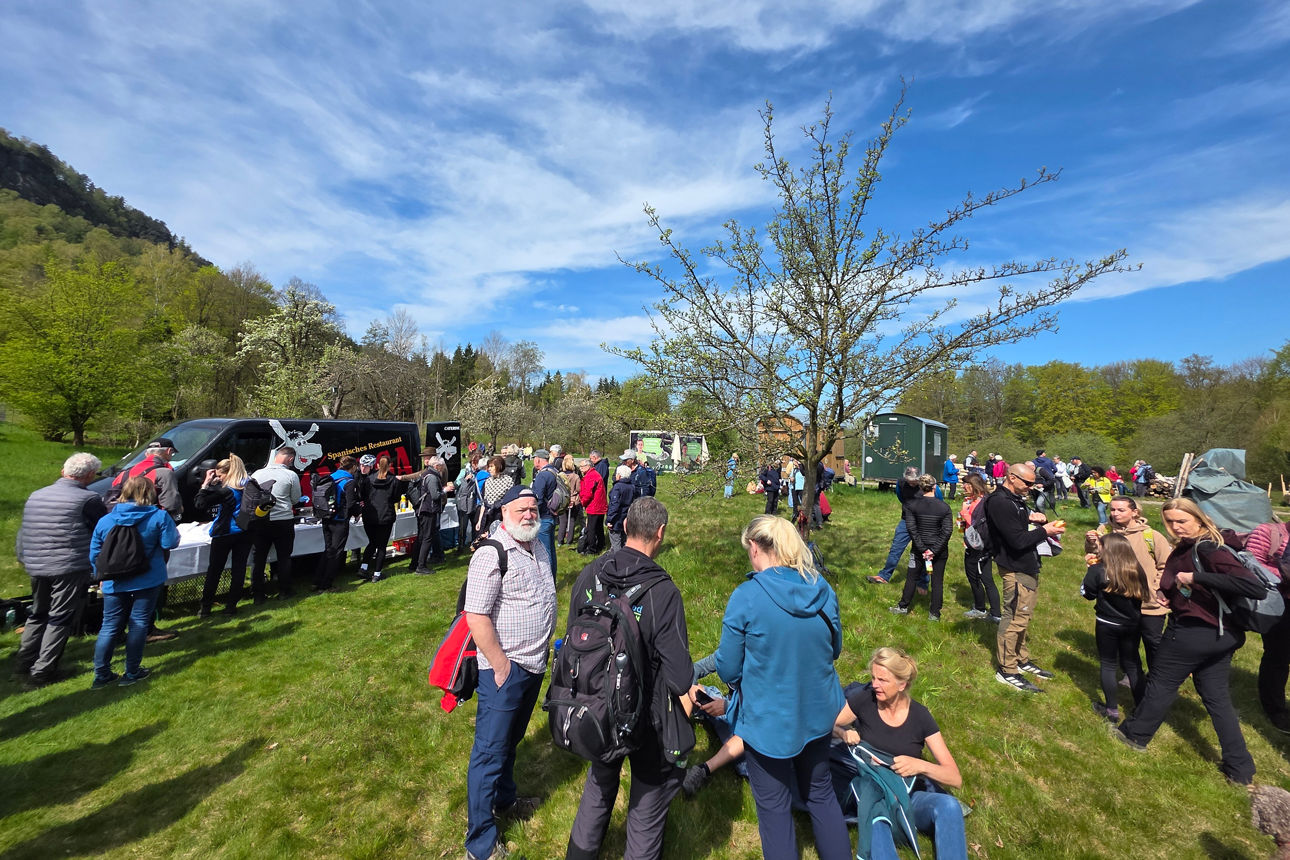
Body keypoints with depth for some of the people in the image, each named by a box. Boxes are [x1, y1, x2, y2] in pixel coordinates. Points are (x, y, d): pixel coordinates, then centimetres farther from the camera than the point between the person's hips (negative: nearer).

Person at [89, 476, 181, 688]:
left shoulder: (105, 520, 2)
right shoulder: (159, 516, -12)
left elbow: (94, 554, 9)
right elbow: (170, 543, -13)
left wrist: (102, 577, 21)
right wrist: (172, 529, 6)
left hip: (115, 583, 3)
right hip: (148, 581, -3)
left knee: (109, 626, 14)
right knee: (139, 624, 6)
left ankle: (101, 675, 16)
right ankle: (131, 673, 14)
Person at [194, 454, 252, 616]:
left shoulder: (225, 490, -16)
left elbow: (199, 503, -13)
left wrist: (206, 483, -7)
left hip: (224, 534, -4)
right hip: (245, 533, 5)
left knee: (214, 570, 10)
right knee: (239, 569, 9)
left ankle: (205, 607, 18)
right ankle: (232, 605, 15)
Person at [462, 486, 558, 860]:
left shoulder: (539, 547, 5)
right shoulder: (491, 555, -22)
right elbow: (476, 617, -23)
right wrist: (501, 666, -19)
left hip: (535, 665, 8)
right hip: (505, 669, -8)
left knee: (511, 740, 26)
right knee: (490, 751, 7)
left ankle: (505, 798, 48)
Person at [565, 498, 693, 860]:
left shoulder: (589, 575, -12)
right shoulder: (662, 591, -27)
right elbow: (677, 669, -20)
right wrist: (687, 709, -1)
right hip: (646, 714, -5)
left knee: (599, 784, 30)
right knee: (650, 793, 21)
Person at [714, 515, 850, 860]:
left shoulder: (746, 598, -25)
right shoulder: (823, 589, -10)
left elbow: (728, 670, -16)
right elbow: (834, 649, 6)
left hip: (769, 721, -4)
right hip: (818, 713, 5)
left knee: (774, 807, 18)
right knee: (821, 792, 28)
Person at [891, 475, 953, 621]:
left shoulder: (912, 504, -9)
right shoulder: (944, 507, -7)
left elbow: (911, 528, -13)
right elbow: (947, 531, -11)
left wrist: (922, 549, -10)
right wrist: (934, 550, -12)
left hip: (919, 549, 0)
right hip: (940, 551, 0)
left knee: (912, 577, 15)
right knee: (937, 581, 10)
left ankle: (903, 606, 24)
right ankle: (934, 614, 18)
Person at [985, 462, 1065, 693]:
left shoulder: (1015, 498, 11)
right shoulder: (1000, 503, -23)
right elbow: (1018, 540, -24)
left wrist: (1032, 518, 1)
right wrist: (1044, 531, -12)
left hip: (1028, 567, 10)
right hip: (1016, 570, -10)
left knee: (1022, 616, 21)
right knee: (1014, 618, -2)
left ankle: (1021, 660, 36)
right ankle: (1007, 671, 10)